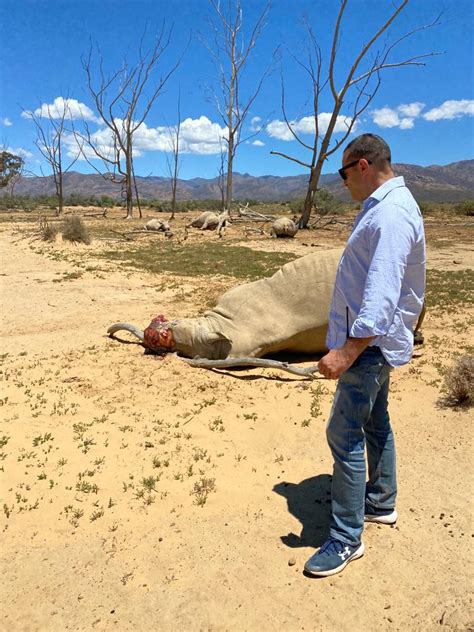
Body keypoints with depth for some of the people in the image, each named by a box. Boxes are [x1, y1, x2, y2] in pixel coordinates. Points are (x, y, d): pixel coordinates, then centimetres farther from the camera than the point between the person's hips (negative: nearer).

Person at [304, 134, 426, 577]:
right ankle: (380, 503, 40)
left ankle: (346, 539, 9)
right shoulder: (384, 206, 12)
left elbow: (382, 294, -30)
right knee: (375, 424, 21)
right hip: (374, 340, 11)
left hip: (370, 344, -11)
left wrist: (348, 350, -33)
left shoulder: (392, 215, -21)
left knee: (345, 436, -5)